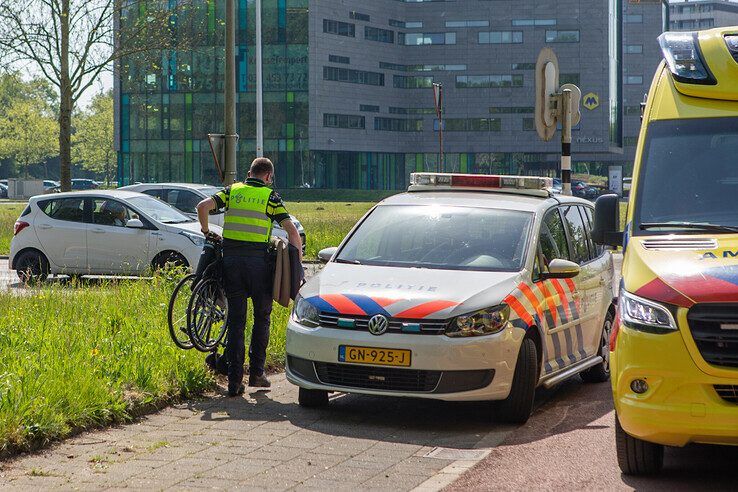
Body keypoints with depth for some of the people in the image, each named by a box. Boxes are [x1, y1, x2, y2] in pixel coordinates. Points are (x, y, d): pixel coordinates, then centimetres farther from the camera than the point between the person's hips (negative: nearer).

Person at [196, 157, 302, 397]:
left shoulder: (232, 191, 11)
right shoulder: (271, 196, 5)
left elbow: (203, 206, -3)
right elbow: (292, 231, -3)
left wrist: (206, 231, 13)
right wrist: (298, 260, 5)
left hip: (231, 258, 2)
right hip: (258, 259, -2)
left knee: (235, 319, 5)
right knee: (262, 317, 15)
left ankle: (234, 380, 1)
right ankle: (256, 373, 14)